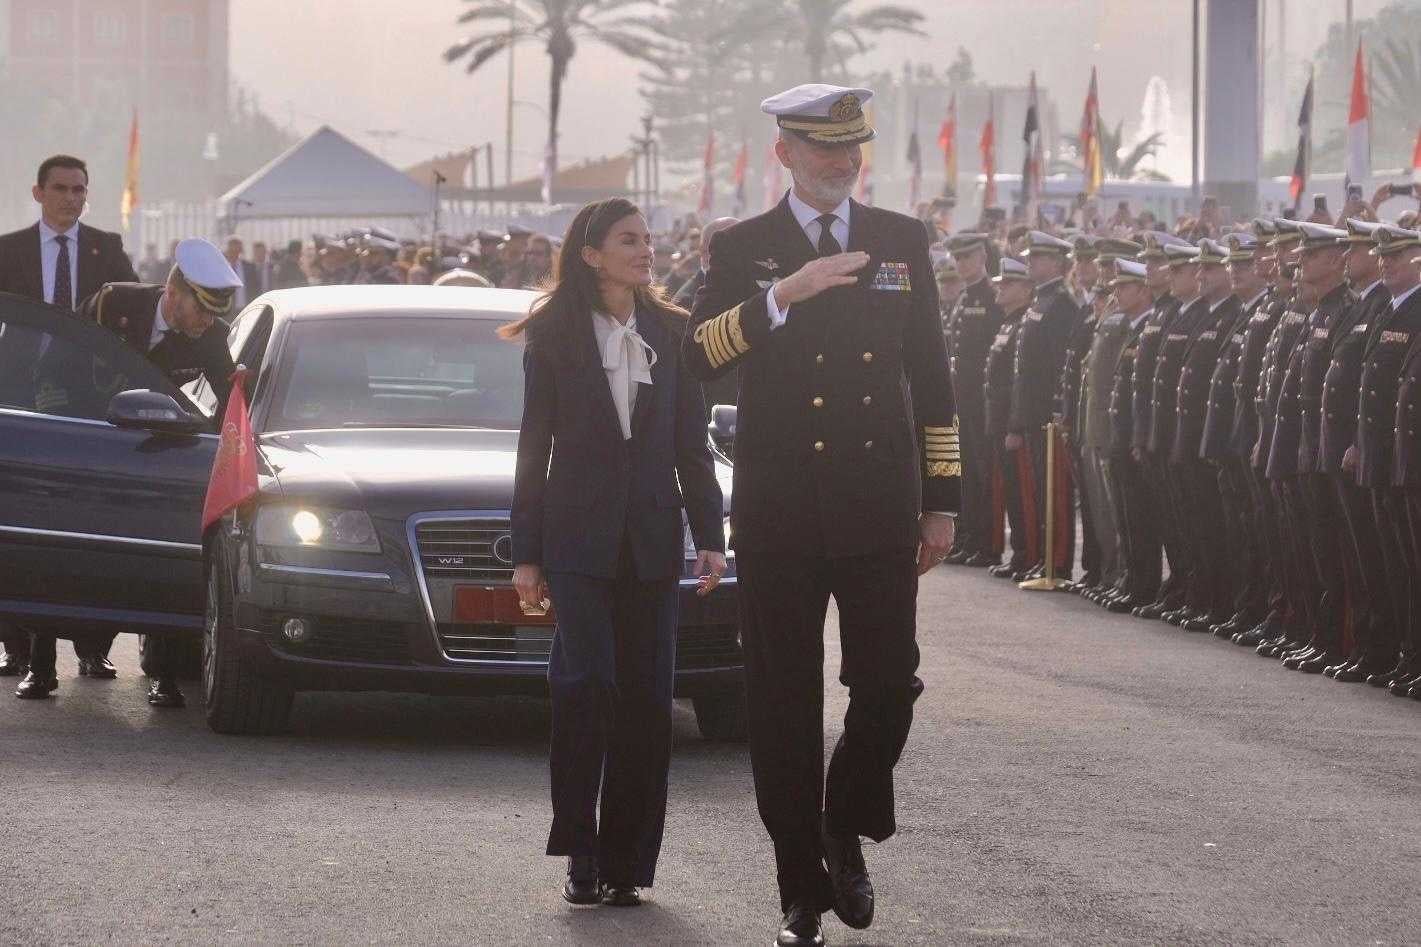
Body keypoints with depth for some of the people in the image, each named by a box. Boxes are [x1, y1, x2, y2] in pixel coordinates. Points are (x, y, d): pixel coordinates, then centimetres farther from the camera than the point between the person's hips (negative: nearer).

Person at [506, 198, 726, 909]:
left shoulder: (672, 333, 10)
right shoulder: (554, 336, 2)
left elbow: (691, 444, 11)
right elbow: (534, 447, 3)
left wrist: (710, 536, 1)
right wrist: (525, 554, 0)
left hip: (650, 538, 3)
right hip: (579, 535, -3)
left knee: (646, 696, 0)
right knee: (586, 680, -16)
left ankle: (626, 862, 6)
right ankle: (580, 850, -6)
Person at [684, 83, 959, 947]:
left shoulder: (903, 242, 10)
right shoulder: (743, 250, 4)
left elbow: (932, 375, 11)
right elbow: (699, 356, -11)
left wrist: (942, 502, 7)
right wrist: (784, 295, -24)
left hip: (881, 509, 1)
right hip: (781, 511, -1)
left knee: (889, 682, -5)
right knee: (785, 705, 2)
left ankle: (847, 827, 23)